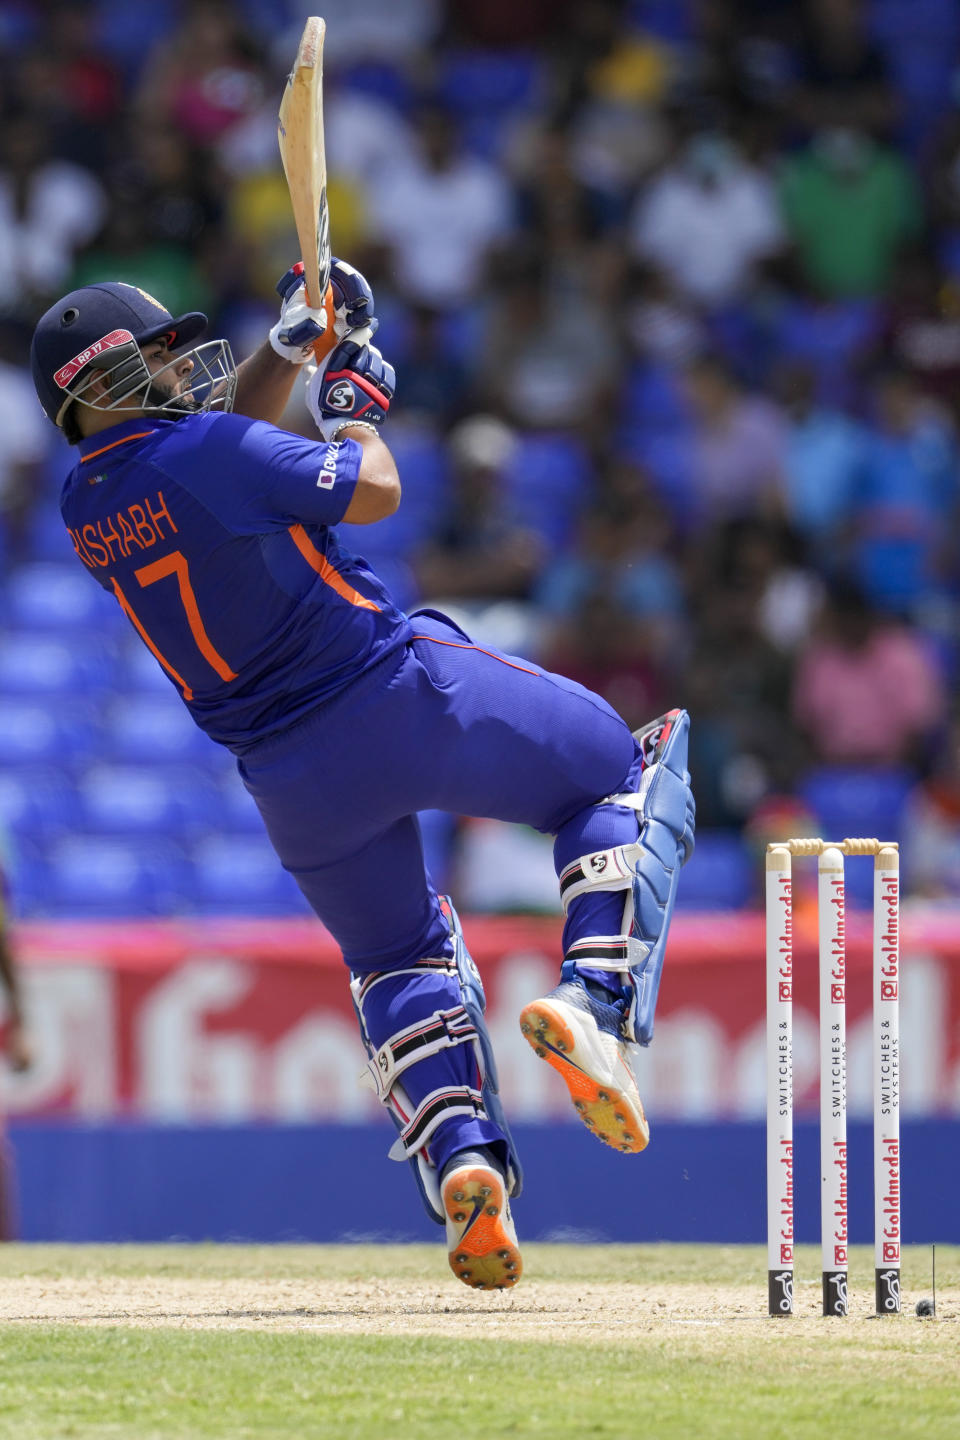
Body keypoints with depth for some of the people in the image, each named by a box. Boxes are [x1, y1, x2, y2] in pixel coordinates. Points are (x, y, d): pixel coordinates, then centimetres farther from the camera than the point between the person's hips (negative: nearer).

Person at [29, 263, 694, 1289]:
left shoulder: (87, 503, 7)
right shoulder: (209, 453, -14)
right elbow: (374, 491, -5)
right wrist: (352, 399, 12)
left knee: (397, 958, 26)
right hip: (406, 697, -6)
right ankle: (594, 1003, -10)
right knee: (629, 775, 12)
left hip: (291, 782, 6)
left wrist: (292, 343, 20)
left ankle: (459, 1158, 1)